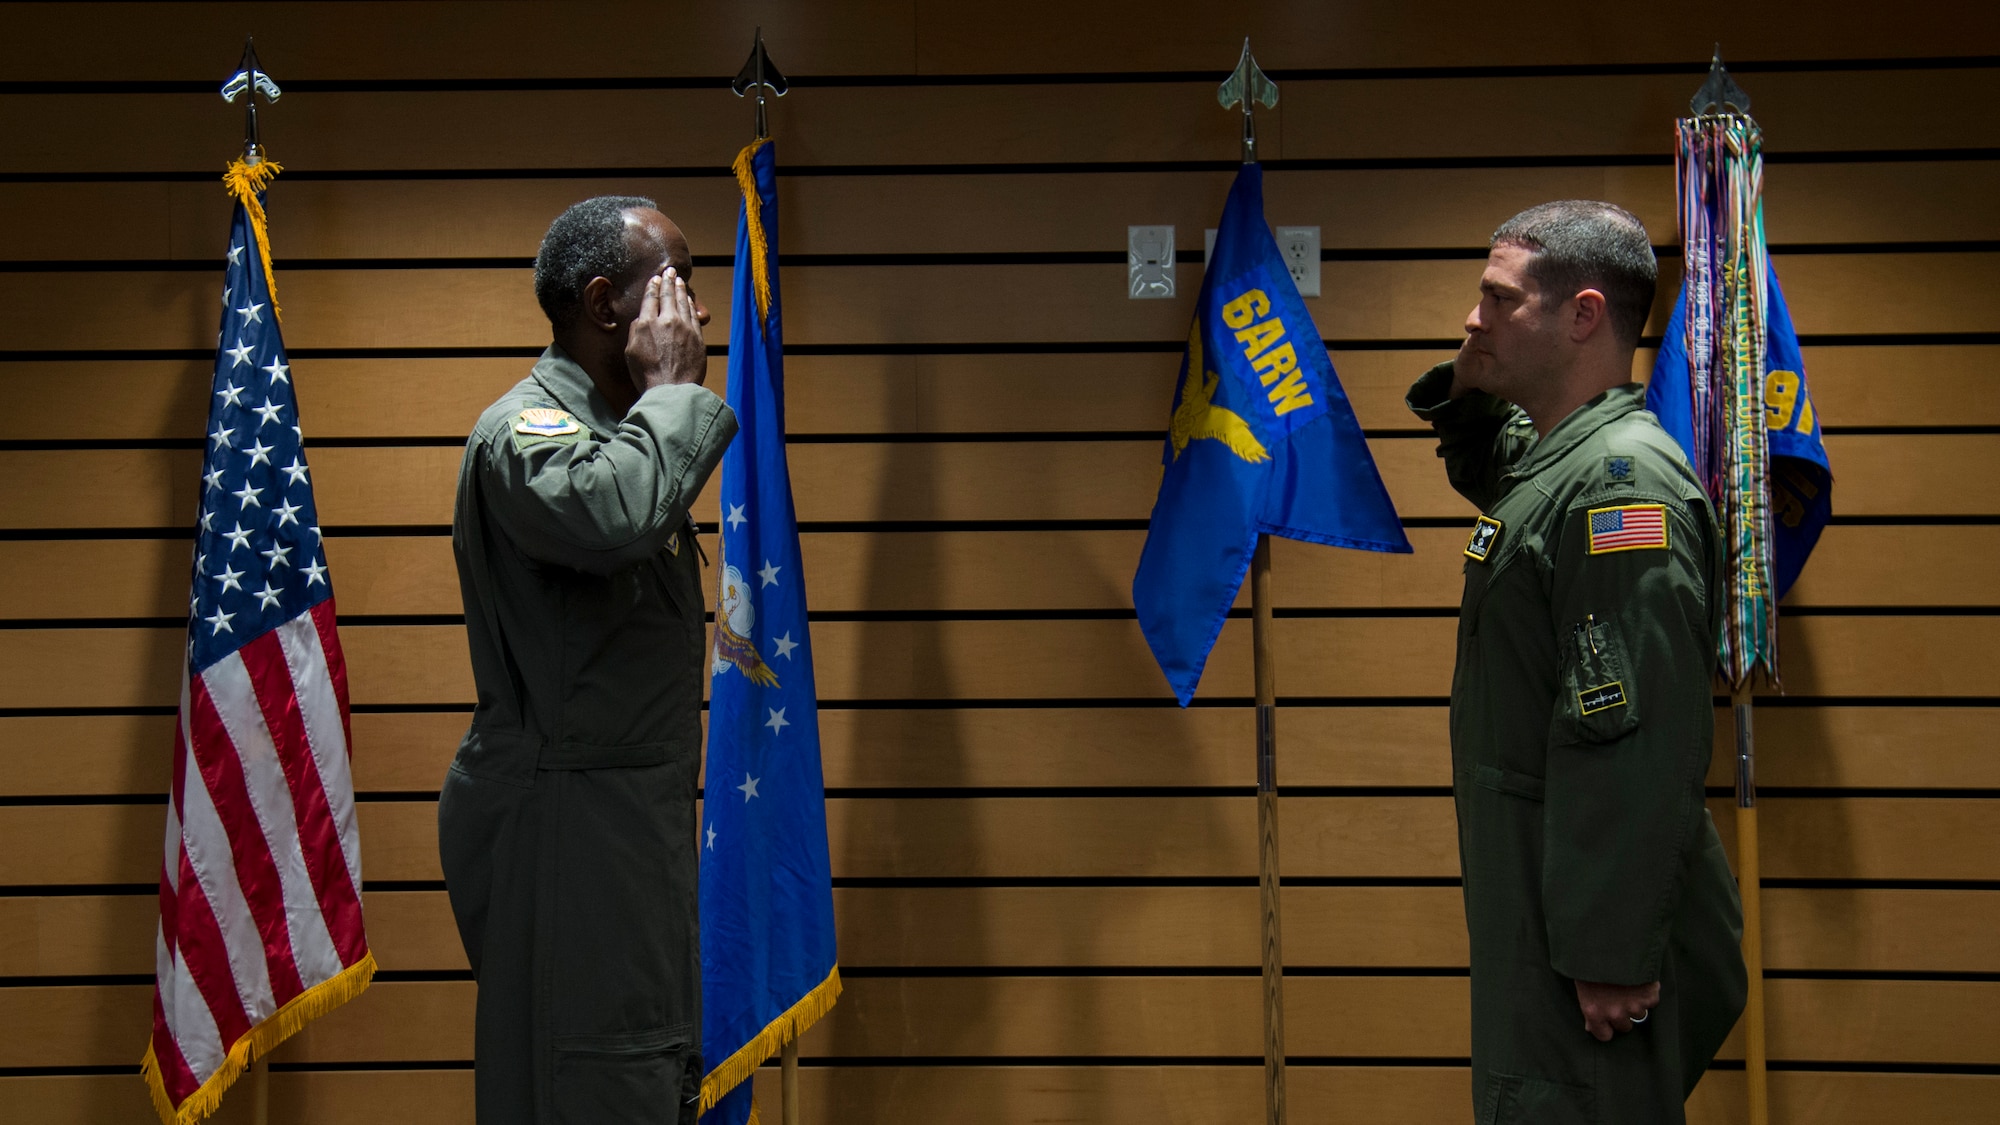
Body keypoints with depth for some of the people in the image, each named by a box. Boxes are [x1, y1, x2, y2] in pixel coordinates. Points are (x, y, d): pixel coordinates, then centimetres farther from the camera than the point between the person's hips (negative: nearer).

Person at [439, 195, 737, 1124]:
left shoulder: (616, 430, 17)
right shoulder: (522, 430, -14)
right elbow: (612, 517, -37)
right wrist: (671, 388, -24)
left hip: (636, 821, 10)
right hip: (565, 828, -10)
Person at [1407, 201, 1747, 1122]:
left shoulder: (1625, 477, -20)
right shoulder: (1554, 458, 12)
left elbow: (1637, 744, -27)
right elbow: (1487, 471, 38)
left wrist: (1612, 954, -27)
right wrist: (1469, 393, 15)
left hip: (1590, 920, -10)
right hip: (1538, 903, 10)